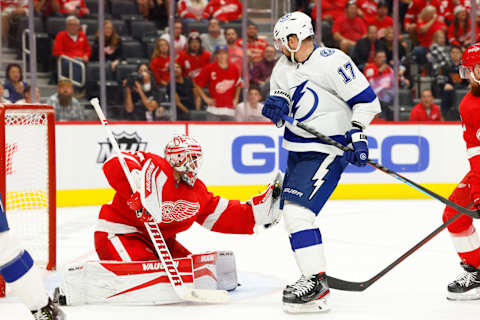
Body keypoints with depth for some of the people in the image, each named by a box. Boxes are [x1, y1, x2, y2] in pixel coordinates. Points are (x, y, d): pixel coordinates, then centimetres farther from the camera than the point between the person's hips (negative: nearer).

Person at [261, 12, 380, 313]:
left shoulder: (332, 62, -15)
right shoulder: (284, 67, 11)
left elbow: (366, 99, -14)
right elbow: (279, 101, 15)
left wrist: (357, 134, -22)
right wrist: (276, 104, -8)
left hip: (327, 151, -10)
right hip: (298, 150, 10)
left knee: (298, 210, -20)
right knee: (292, 213, 14)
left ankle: (317, 281, -19)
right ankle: (314, 278, 26)